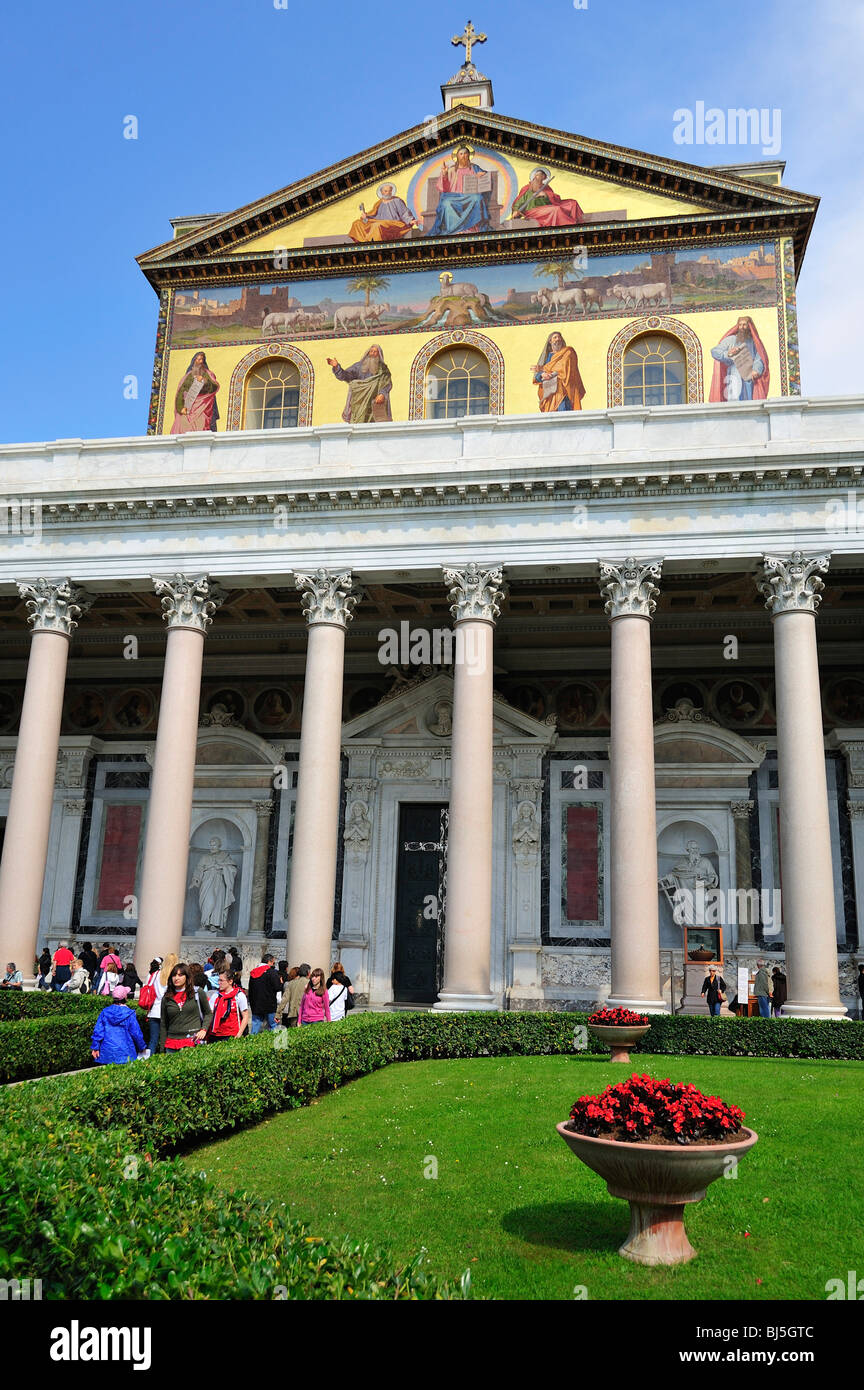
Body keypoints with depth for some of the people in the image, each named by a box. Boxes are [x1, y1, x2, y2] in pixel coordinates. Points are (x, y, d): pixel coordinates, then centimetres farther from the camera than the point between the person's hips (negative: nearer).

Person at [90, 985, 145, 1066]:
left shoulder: (105, 1012, 1)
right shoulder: (129, 1014, -7)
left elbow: (98, 1031, 3)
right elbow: (136, 1033, -1)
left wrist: (95, 1048, 10)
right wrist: (142, 1048, 13)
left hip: (106, 1053, 3)